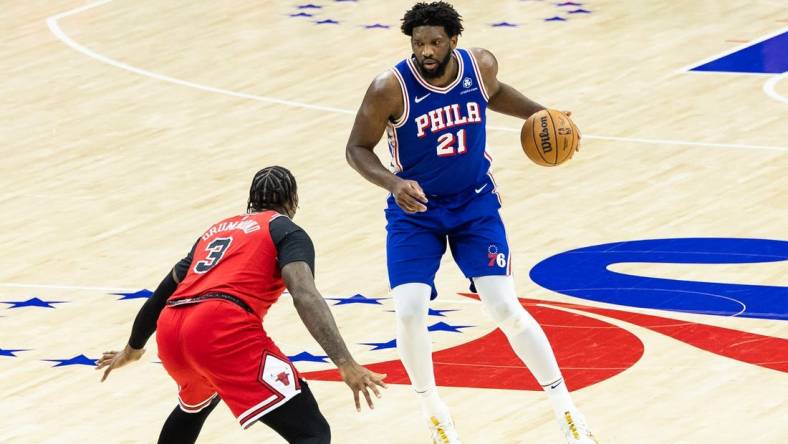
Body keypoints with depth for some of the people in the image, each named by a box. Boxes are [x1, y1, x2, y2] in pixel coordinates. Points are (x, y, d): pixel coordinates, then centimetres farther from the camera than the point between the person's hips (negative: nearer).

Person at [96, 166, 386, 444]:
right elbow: (304, 295, -7)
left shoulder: (216, 230, 33)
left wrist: (133, 349, 59)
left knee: (196, 402, 42)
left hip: (170, 331, 7)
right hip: (223, 329, -7)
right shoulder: (286, 231, 13)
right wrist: (346, 364, -17)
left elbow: (166, 290, 43)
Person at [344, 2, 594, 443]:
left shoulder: (480, 64, -12)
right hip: (416, 209, -1)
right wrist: (393, 182, -30)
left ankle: (566, 407, 6)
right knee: (410, 313, -16)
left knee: (506, 308, -8)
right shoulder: (391, 88, -24)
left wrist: (539, 114, 2)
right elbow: (358, 149, -13)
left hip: (475, 203, 1)